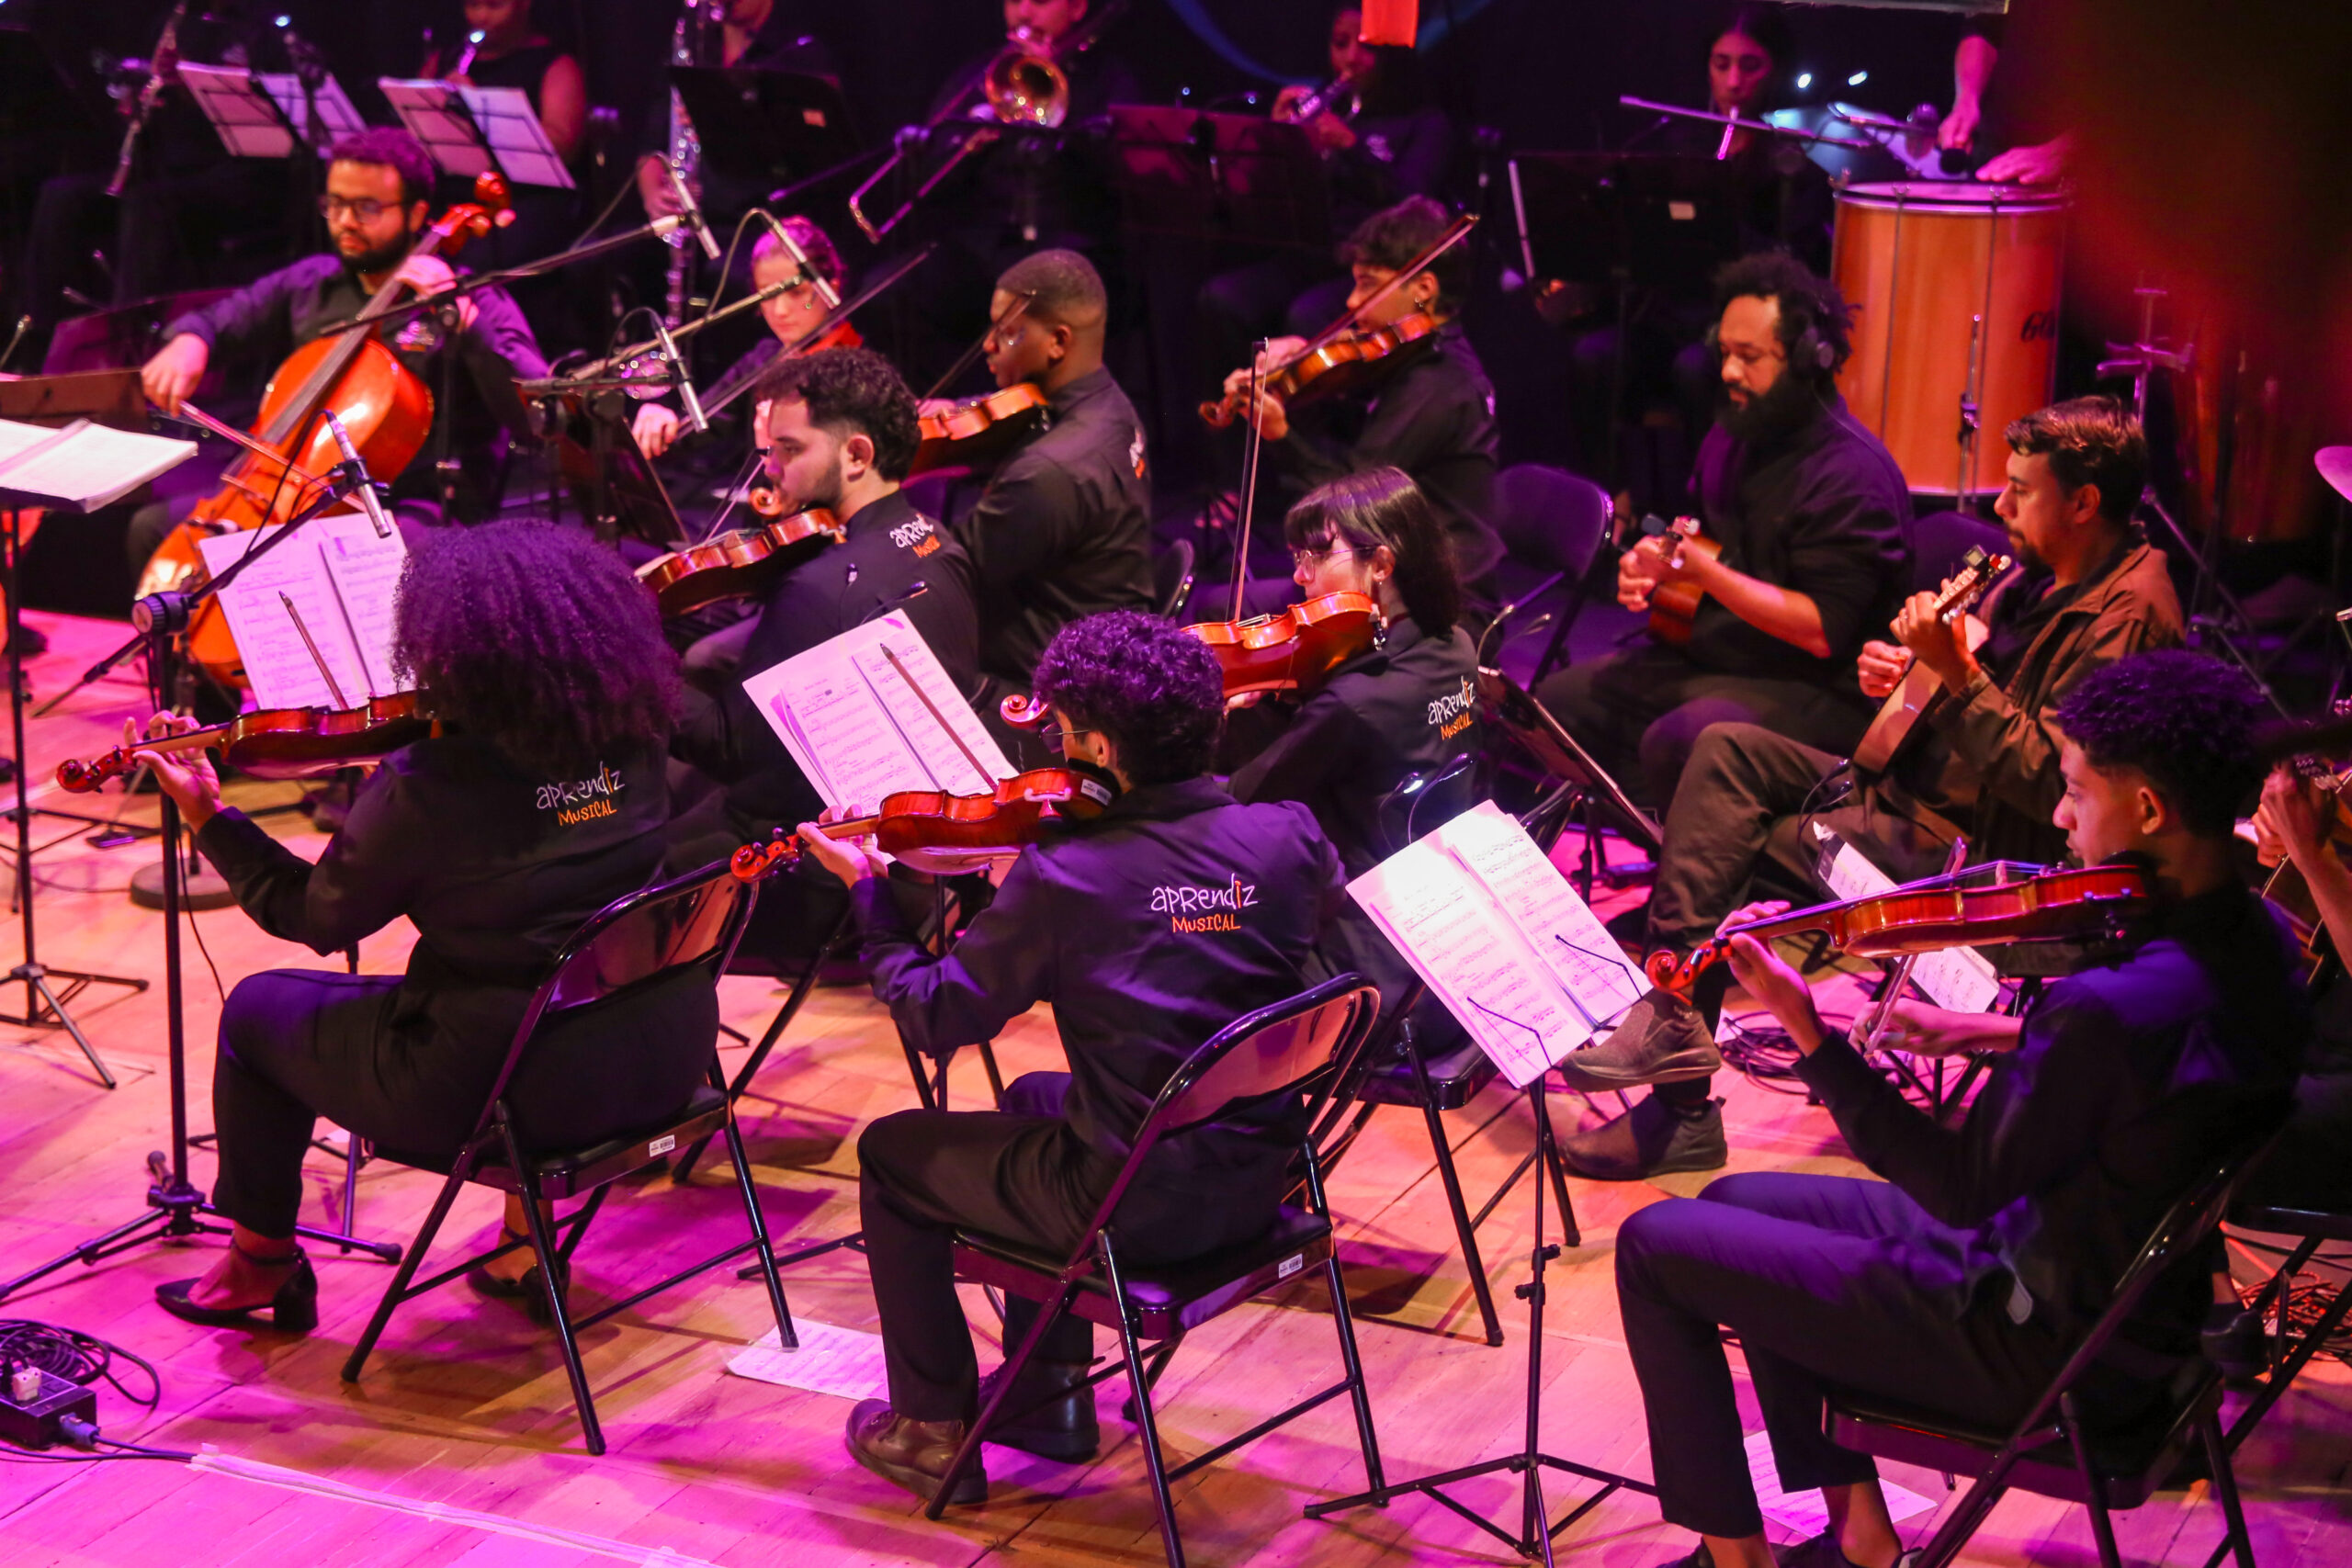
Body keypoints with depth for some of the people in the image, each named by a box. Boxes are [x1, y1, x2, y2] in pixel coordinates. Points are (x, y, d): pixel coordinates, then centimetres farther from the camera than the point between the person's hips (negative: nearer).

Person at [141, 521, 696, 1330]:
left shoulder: (423, 787, -21)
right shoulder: (632, 740, -6)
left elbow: (316, 920, -4)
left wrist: (208, 817, 7)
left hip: (513, 1086, -5)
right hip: (665, 1056, 5)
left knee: (258, 1011, 18)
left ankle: (262, 1263, 36)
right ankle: (528, 1237, 38)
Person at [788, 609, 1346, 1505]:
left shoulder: (1064, 876, -22)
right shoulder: (1290, 839, -10)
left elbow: (934, 1018, -11)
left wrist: (868, 892, 5)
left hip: (1135, 1210, -6)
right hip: (1258, 1187, 6)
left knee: (893, 1154, 20)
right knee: (1034, 1098, 34)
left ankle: (935, 1430, 29)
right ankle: (1049, 1397, 41)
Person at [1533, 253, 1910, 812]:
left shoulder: (1852, 472, -19)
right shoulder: (1734, 435, 10)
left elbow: (1823, 632, -23)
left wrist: (1705, 573, -24)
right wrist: (1650, 568, 5)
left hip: (1815, 690, -10)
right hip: (1709, 658, 10)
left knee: (1676, 742, -34)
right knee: (1557, 702, 1)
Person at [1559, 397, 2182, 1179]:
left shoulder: (2128, 615, -19)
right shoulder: (2042, 572, 11)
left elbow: (2050, 784, -26)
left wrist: (1955, 670, -27)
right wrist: (1900, 667, 0)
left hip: (1976, 842, -10)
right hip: (1912, 788, 10)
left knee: (1723, 859, -16)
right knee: (1728, 749, -4)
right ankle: (1672, 1018, -14)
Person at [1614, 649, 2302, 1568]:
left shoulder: (2113, 1005, -34)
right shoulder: (2257, 940, -5)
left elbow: (1964, 1195, -26)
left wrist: (1808, 1033, -25)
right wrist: (1997, 1035, 6)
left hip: (2040, 1350, -9)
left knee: (1655, 1248, 1)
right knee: (1739, 1207, 24)